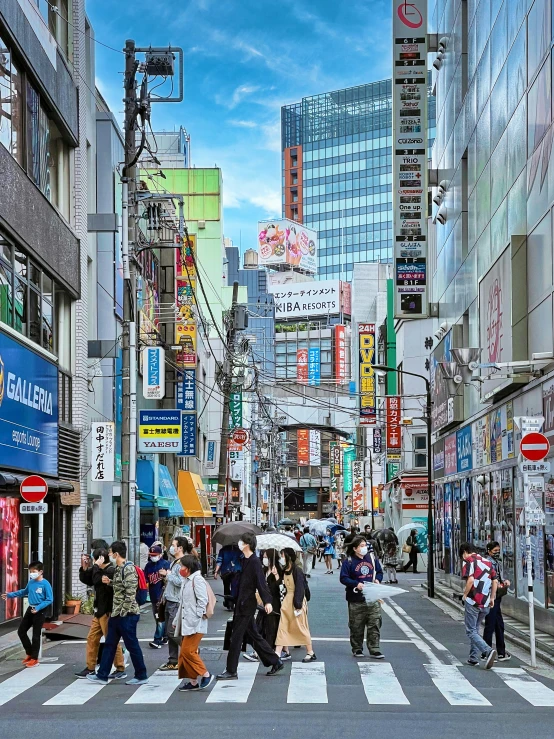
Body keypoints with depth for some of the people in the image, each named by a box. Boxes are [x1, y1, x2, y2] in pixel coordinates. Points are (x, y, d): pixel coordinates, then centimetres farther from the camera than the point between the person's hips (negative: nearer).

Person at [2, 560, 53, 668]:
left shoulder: (45, 584, -18)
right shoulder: (31, 582, 1)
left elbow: (50, 600, -18)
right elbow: (24, 592, 20)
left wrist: (38, 608, -26)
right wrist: (10, 595, 19)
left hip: (40, 611, -7)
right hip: (30, 609, 7)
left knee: (36, 635, 0)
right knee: (21, 631, 11)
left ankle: (34, 659, 13)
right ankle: (29, 653, 27)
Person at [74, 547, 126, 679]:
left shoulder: (111, 571, -15)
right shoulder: (100, 570, 13)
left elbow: (97, 580, -27)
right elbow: (85, 579, 20)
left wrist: (96, 566, -18)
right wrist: (84, 567, 5)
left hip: (107, 612, -10)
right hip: (99, 611, 10)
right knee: (92, 639, 11)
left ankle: (120, 669, 2)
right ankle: (90, 668, 18)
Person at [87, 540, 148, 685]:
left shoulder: (128, 568, -17)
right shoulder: (118, 568, 13)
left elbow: (130, 592, -21)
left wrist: (124, 612, -20)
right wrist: (109, 582, 6)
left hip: (127, 614, -10)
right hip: (116, 613, 10)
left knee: (132, 645, 0)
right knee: (109, 644, 12)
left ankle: (141, 676, 10)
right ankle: (102, 675, 18)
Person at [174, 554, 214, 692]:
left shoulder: (197, 579, -10)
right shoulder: (186, 581, 20)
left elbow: (203, 600, -17)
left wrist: (198, 615, -17)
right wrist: (177, 620, 21)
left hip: (195, 624, -10)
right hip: (186, 623, 10)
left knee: (188, 651, -14)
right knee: (184, 652, 7)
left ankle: (205, 675, -3)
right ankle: (193, 681, 12)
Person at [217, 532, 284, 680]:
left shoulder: (254, 562, -15)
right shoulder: (245, 561, 12)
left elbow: (261, 582, -22)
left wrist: (267, 601, -28)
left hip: (246, 605, -10)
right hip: (242, 603, 10)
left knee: (236, 638, -4)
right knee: (254, 636, 15)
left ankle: (231, 672, 2)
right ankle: (275, 662, 23)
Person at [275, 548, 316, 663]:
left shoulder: (297, 571, -16)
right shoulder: (284, 571, 8)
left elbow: (300, 589, -18)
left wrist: (298, 606, -20)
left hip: (296, 601, -8)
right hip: (287, 600, 8)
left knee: (301, 627, 1)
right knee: (282, 627, 4)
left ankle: (311, 653, 14)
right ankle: (278, 654, 5)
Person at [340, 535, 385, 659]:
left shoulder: (372, 558, 7)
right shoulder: (349, 561, -6)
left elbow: (379, 572, 18)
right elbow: (343, 578, -8)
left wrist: (377, 579, -3)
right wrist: (356, 584, -20)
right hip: (356, 600, -3)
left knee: (375, 624, -2)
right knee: (356, 626, 6)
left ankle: (374, 650, 2)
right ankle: (357, 649, 20)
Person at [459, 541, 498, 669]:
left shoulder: (468, 561, -8)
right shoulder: (488, 561, 14)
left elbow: (470, 579, -21)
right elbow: (495, 581, 13)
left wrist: (465, 594, -7)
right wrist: (492, 598, 20)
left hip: (472, 602, -7)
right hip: (485, 604, 7)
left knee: (471, 631, -2)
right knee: (475, 629, 21)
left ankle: (488, 651, -23)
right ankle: (473, 658, 19)